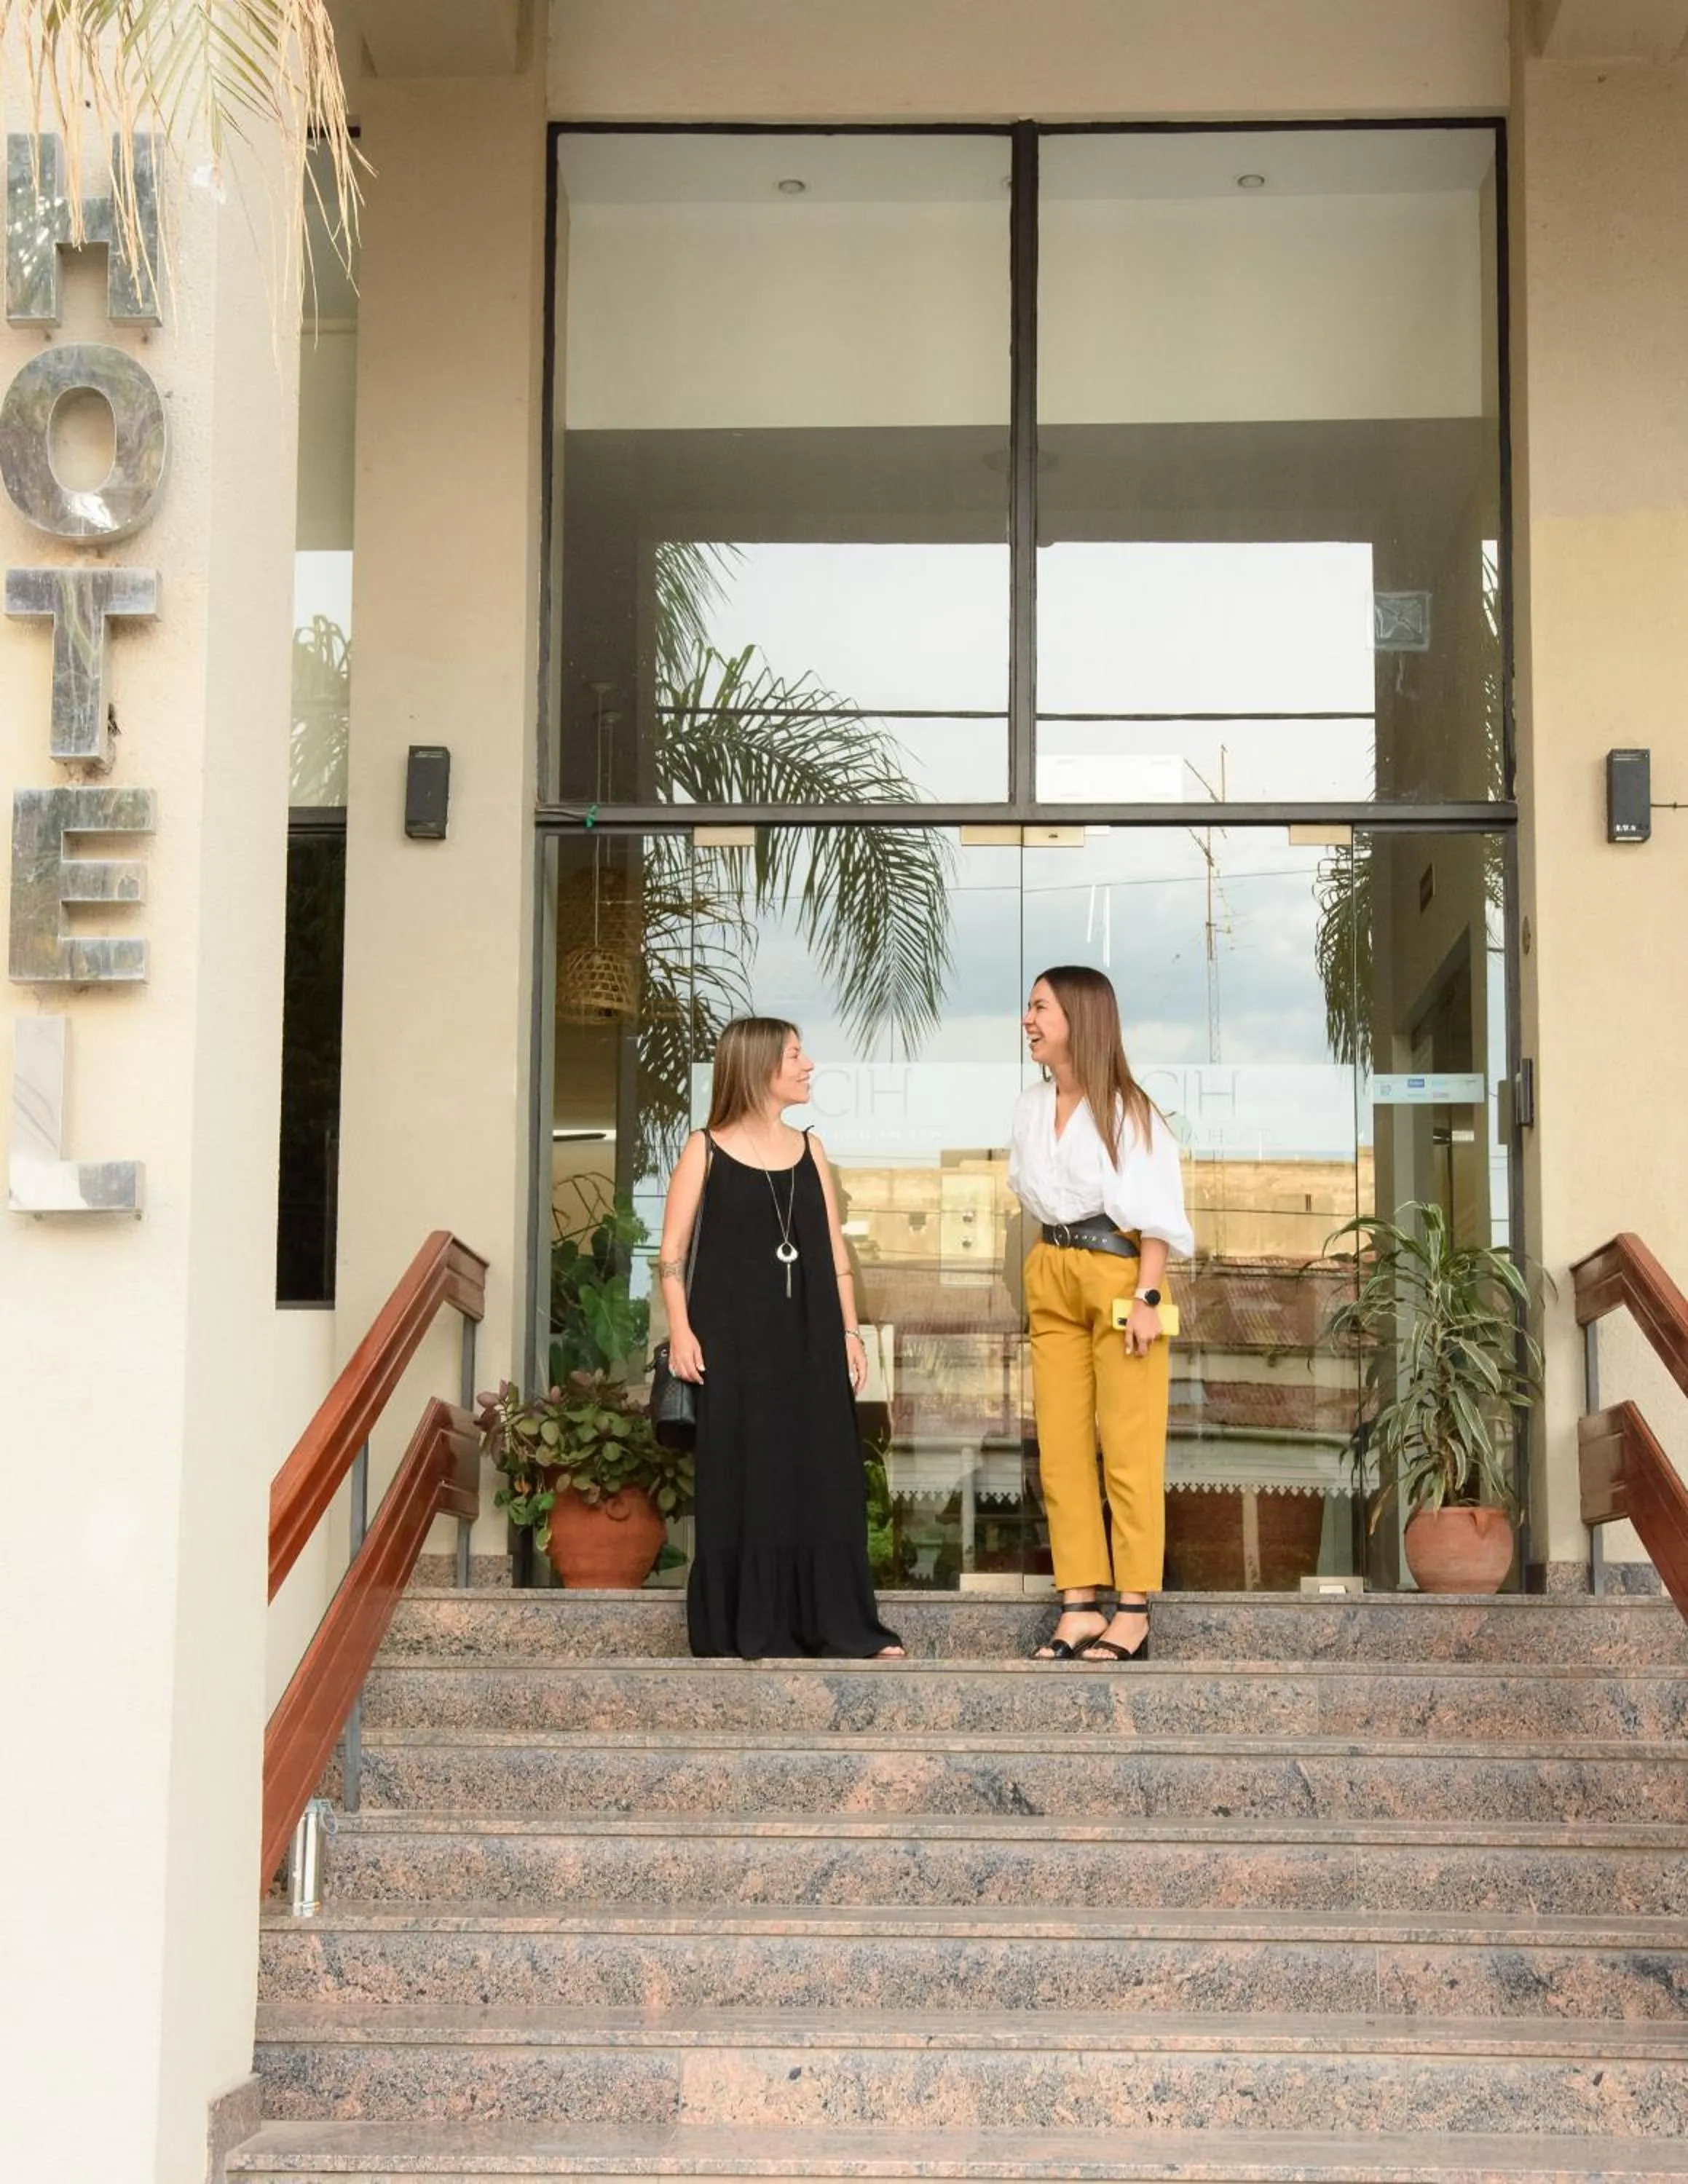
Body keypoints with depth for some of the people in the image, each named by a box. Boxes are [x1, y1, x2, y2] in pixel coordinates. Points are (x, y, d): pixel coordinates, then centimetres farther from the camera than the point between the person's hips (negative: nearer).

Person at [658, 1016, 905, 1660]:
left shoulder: (809, 1147, 11)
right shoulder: (707, 1149, -2)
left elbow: (834, 1248, 12)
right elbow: (672, 1249, -3)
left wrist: (850, 1331, 7)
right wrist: (681, 1330, -12)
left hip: (810, 1336, 4)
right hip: (737, 1338, -4)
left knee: (825, 1472, 3)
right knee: (748, 1474, -1)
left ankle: (842, 1625, 9)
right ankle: (757, 1628, 6)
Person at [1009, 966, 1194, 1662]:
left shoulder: (1126, 1109, -9)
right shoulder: (1031, 1107, 10)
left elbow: (1155, 1213, -11)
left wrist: (1146, 1298, -17)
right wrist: (1052, 1263, 10)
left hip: (1118, 1272, -7)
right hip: (1052, 1278, 7)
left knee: (1129, 1447, -5)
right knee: (1059, 1446, 4)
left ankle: (1133, 1613, -2)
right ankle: (1079, 1606, 7)